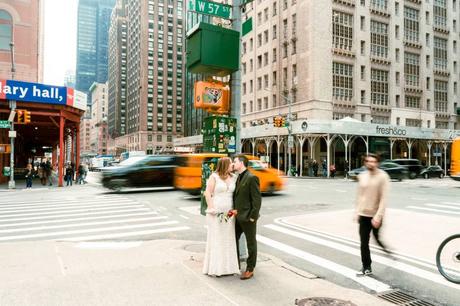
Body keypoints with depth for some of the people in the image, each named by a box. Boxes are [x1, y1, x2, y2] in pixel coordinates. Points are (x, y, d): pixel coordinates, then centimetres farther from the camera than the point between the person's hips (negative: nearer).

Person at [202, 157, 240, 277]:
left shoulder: (234, 177, 8)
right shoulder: (214, 176, -5)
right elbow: (208, 193, -8)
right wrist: (211, 209, -14)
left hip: (229, 213, 5)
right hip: (216, 212, -4)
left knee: (228, 239, 9)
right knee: (216, 239, 2)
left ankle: (228, 265, 20)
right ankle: (216, 266, 12)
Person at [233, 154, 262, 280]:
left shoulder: (251, 178, -15)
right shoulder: (238, 178, 11)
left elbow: (257, 199, -17)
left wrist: (253, 216, -18)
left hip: (247, 217, -8)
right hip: (237, 217, 8)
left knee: (251, 243, 8)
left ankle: (250, 269, 22)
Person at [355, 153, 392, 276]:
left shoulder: (383, 176, -11)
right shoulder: (362, 176, 5)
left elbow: (383, 198, -15)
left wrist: (378, 216, -20)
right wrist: (357, 212, 8)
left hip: (376, 215, -4)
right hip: (363, 215, 4)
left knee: (378, 239, 13)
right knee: (364, 243, 6)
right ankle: (366, 267, 17)